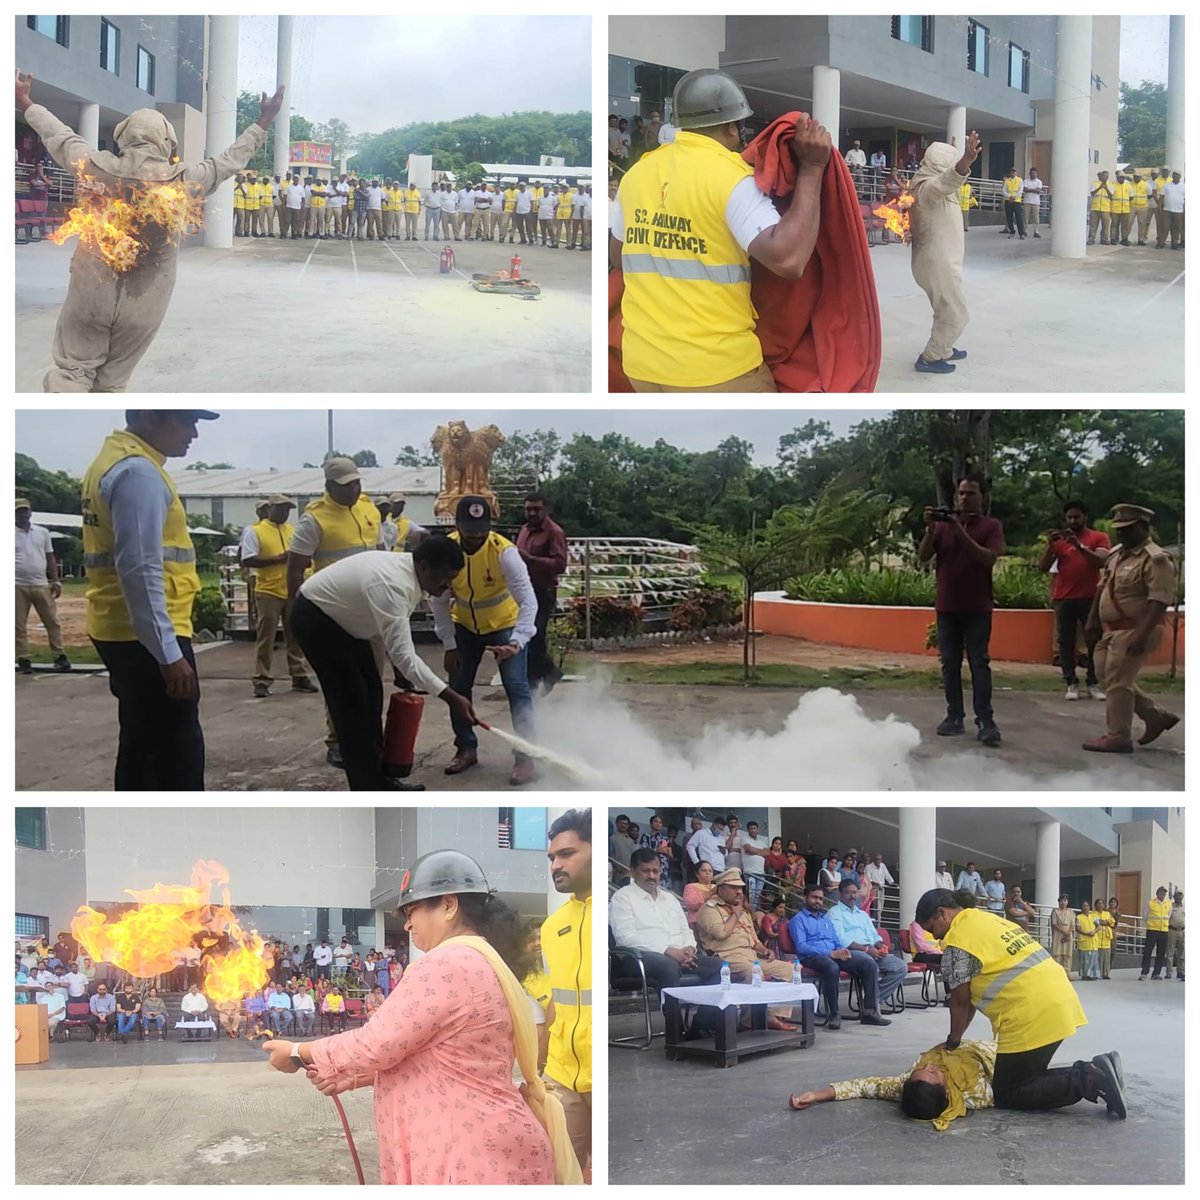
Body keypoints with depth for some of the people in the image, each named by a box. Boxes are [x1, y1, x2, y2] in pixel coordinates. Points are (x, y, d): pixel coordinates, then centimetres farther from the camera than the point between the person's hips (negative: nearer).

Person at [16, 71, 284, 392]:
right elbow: (232, 160, 3)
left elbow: (60, 136, 11)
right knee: (113, 382, 12)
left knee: (72, 370, 9)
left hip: (91, 292, 0)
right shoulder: (182, 179, -10)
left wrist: (26, 104, 29)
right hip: (145, 304, 0)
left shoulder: (100, 167, -6)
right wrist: (263, 123, 16)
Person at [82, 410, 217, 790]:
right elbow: (140, 570, -24)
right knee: (177, 753, -6)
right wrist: (169, 652, -24)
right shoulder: (138, 472, -17)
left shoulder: (115, 461, 15)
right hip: (146, 636, -10)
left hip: (122, 631, 10)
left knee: (141, 744, 17)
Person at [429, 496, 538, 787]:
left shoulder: (504, 552, -32)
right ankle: (466, 749, 22)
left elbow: (528, 602, -35)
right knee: (458, 686, 6)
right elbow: (439, 600, -9)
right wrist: (449, 645, -10)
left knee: (516, 687, -12)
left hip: (505, 624, -4)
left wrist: (517, 642, -49)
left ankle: (525, 758, -7)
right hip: (465, 626, 4)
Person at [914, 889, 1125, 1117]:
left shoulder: (956, 942, -7)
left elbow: (960, 1002, 1)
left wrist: (953, 1042, 18)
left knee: (1006, 1095, 3)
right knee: (1027, 1078, 22)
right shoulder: (982, 919, 21)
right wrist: (956, 1038, 29)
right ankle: (1091, 1073, 6)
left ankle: (1086, 1081, -9)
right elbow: (974, 992, 26)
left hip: (1032, 1015, -9)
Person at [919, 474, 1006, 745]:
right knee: (950, 663, 4)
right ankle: (954, 716, 9)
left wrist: (962, 533, -21)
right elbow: (923, 556, 1)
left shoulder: (991, 526, -1)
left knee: (979, 664, -7)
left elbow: (988, 558, -15)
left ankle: (986, 721, -9)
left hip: (977, 608, -3)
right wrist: (930, 529, -14)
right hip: (947, 606, 3)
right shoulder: (943, 524, 7)